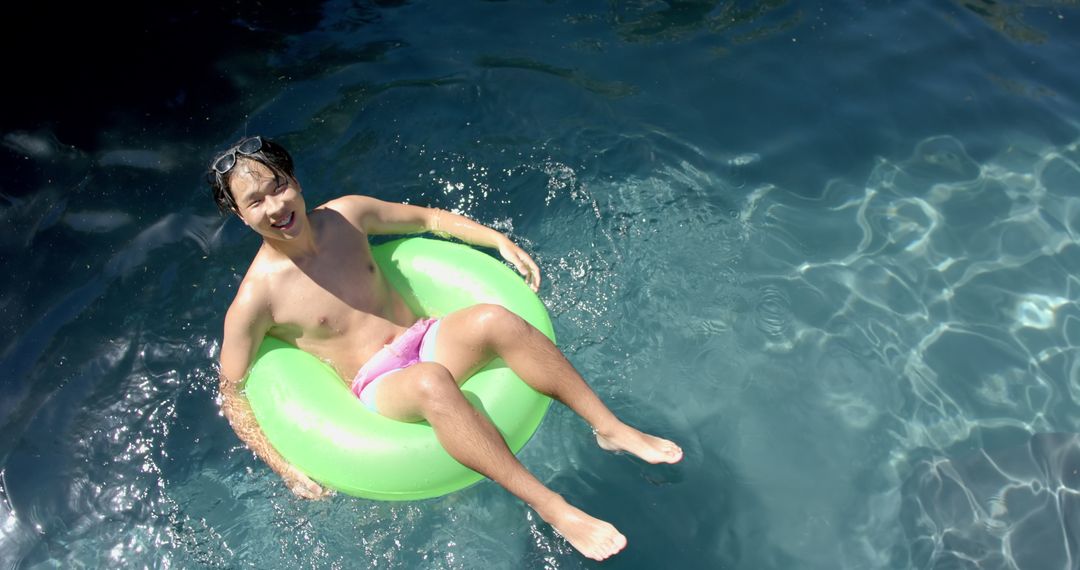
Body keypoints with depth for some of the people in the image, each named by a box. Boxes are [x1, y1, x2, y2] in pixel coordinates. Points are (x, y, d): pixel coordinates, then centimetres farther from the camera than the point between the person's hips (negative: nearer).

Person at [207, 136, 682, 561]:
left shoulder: (345, 215, 2)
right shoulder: (256, 300, -9)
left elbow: (426, 218, 13)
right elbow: (232, 392, -2)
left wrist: (500, 240, 1)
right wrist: (285, 468, -11)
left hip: (427, 340, 4)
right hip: (380, 387, -4)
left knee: (493, 319, -29)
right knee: (431, 382, -40)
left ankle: (612, 429, -18)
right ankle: (553, 509, -31)